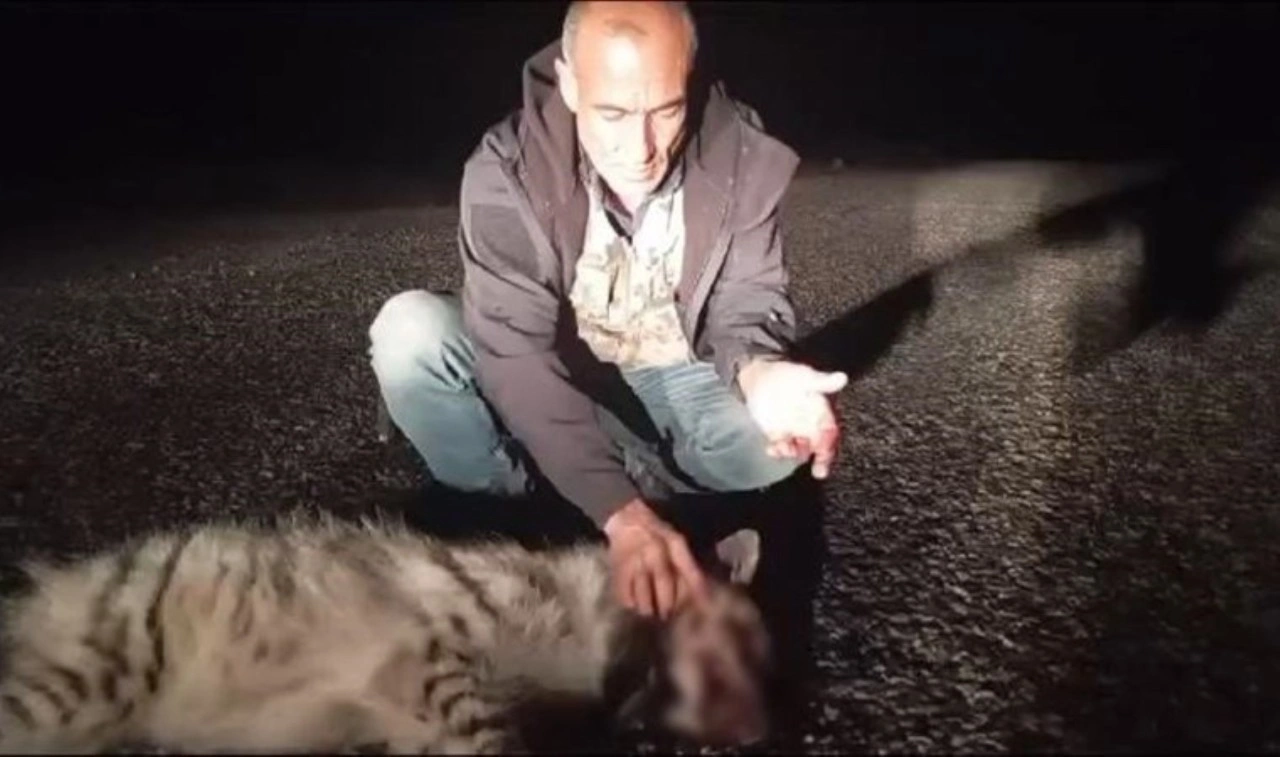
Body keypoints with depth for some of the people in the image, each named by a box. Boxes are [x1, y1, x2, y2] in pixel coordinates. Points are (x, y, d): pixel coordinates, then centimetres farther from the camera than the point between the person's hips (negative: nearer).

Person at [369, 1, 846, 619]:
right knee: (408, 332, -27)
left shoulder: (744, 157, -18)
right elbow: (516, 355, -34)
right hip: (550, 383, -1)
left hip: (674, 381, 2)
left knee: (778, 440, -28)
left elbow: (747, 300, -10)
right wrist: (622, 512, -46)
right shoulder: (506, 173, -26)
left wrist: (756, 371, -37)